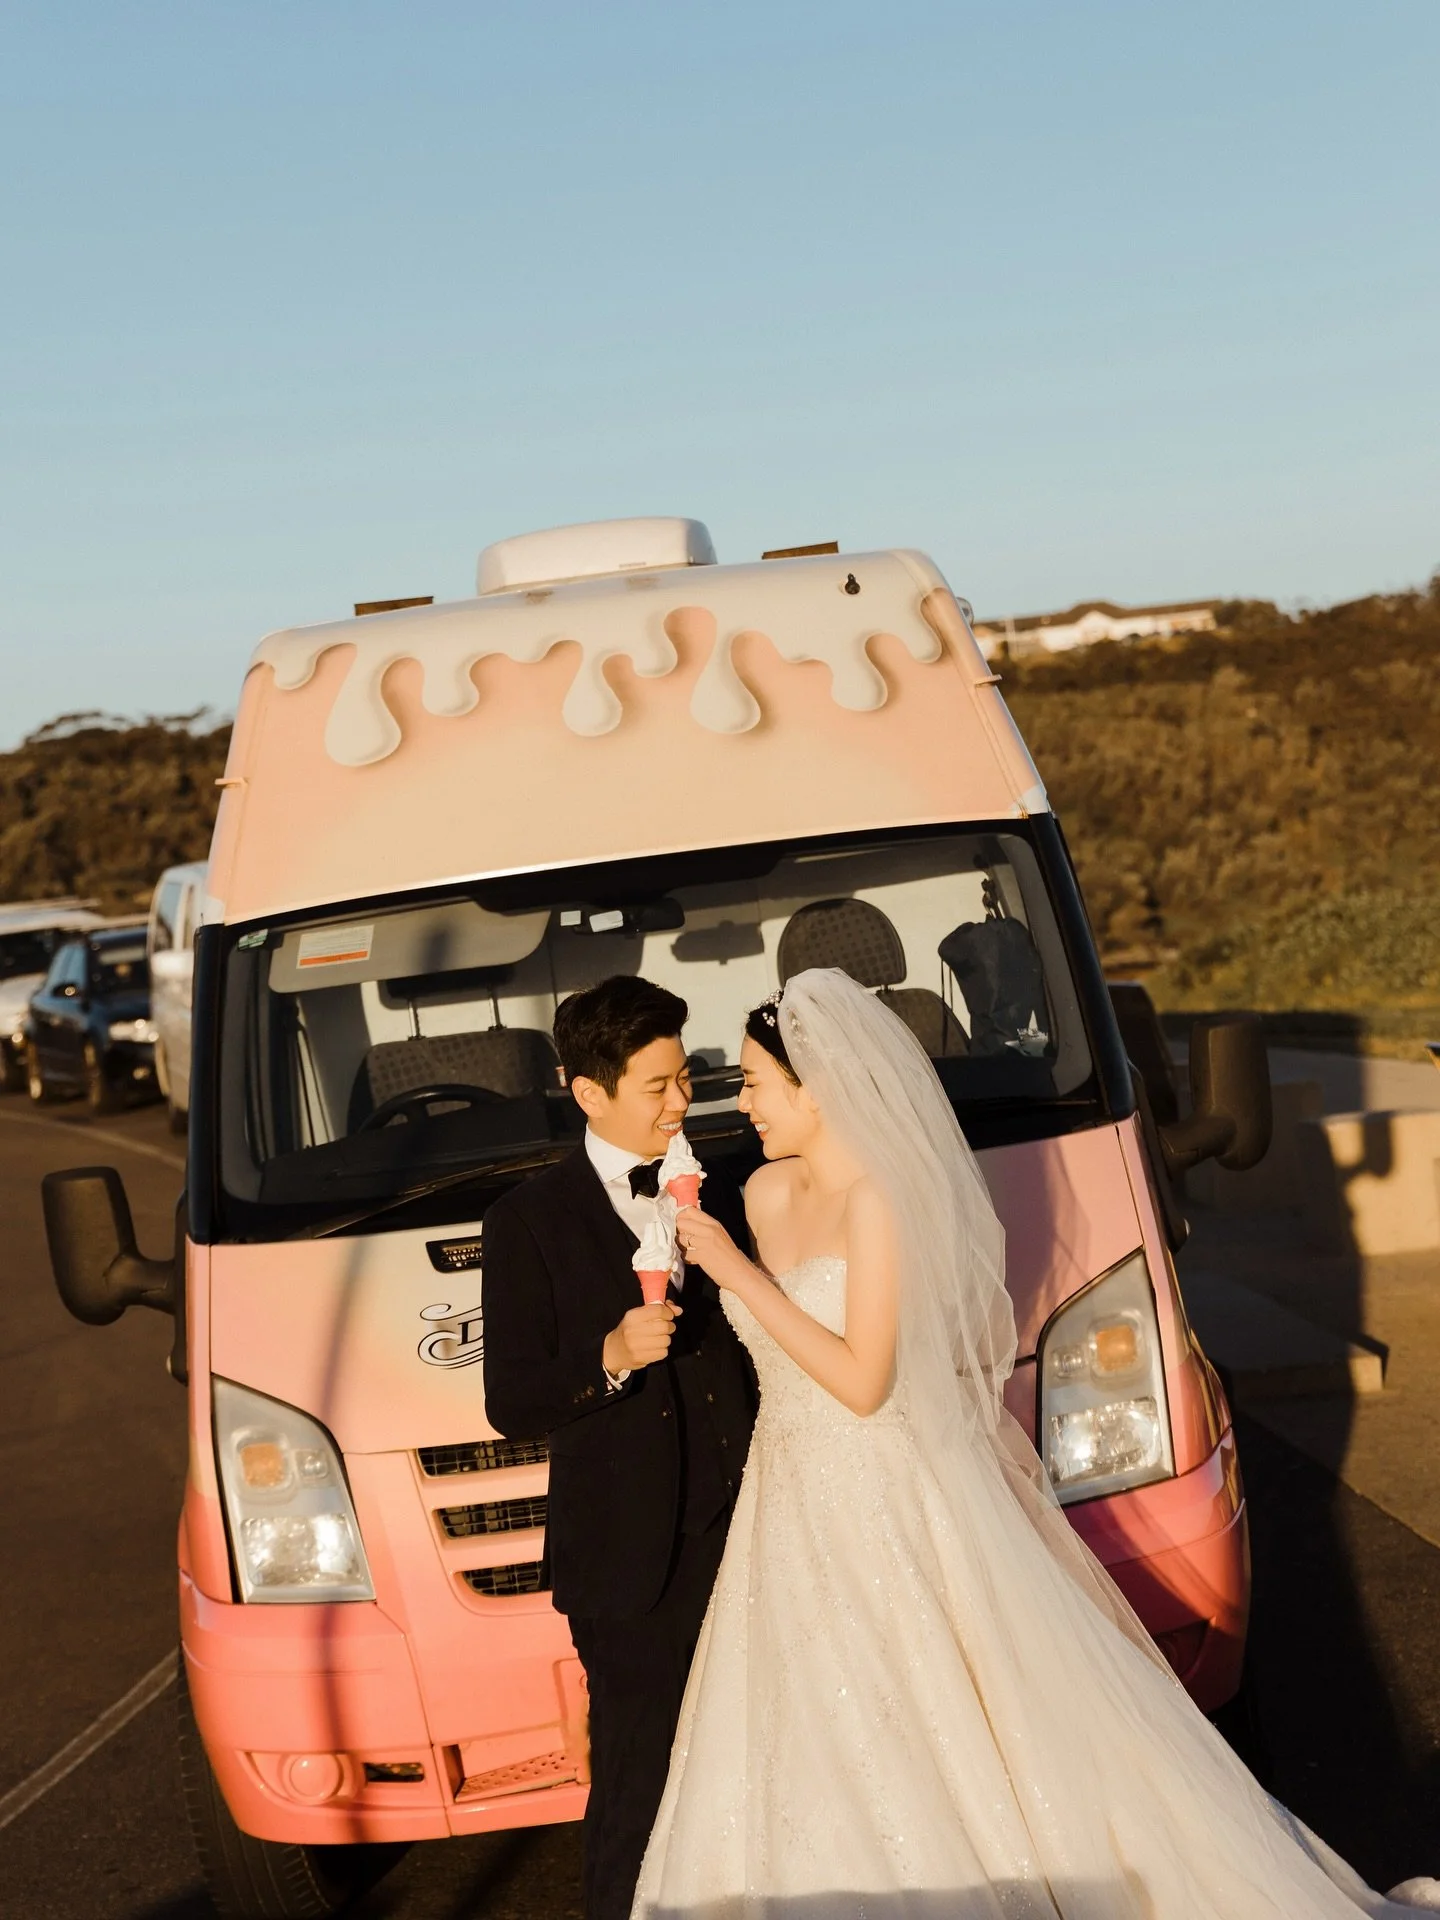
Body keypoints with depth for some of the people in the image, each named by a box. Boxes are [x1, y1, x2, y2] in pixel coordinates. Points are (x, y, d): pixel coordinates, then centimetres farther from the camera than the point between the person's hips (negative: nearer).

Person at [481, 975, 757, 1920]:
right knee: (638, 1790, 6)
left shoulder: (717, 1196, 9)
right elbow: (511, 1403, -8)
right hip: (632, 1559, -4)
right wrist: (609, 1358, -24)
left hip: (744, 1537, 5)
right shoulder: (531, 1220, -5)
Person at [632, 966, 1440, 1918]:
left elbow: (863, 1382, -22)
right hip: (799, 1512, 8)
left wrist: (738, 1274, -21)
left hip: (898, 1508, -8)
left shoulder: (881, 1200, -19)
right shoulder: (767, 1195, 4)